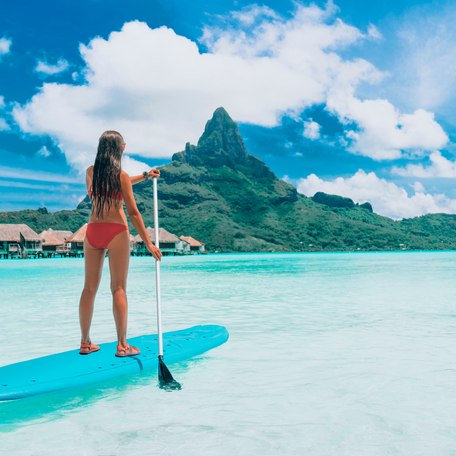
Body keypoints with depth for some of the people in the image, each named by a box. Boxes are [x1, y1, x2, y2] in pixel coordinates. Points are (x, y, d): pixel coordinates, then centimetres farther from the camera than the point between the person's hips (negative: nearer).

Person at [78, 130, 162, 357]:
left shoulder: (90, 172, 7)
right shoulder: (121, 175, -8)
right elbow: (133, 212, -10)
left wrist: (144, 176, 32)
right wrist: (148, 243, -6)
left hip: (93, 231, 5)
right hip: (116, 232, -5)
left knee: (89, 288, 9)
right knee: (119, 288, 0)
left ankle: (85, 343, 16)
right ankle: (122, 345, 3)